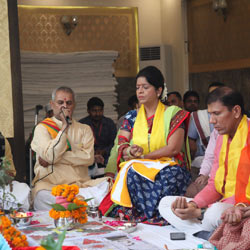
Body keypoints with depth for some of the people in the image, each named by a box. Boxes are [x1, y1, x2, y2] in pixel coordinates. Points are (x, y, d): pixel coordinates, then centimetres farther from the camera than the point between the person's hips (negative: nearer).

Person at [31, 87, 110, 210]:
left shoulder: (84, 129, 16)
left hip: (80, 183, 2)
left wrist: (55, 158, -7)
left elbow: (88, 157, -2)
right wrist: (65, 126, -5)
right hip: (51, 184, -2)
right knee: (42, 196, -37)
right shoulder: (42, 128, 9)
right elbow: (49, 156, -10)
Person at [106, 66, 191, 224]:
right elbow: (121, 146, 7)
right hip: (137, 167, 3)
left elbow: (174, 148, -8)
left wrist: (142, 156, -10)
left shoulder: (173, 114, 4)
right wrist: (130, 152, -18)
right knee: (132, 173, -33)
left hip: (167, 167, -3)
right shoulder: (132, 117, 17)